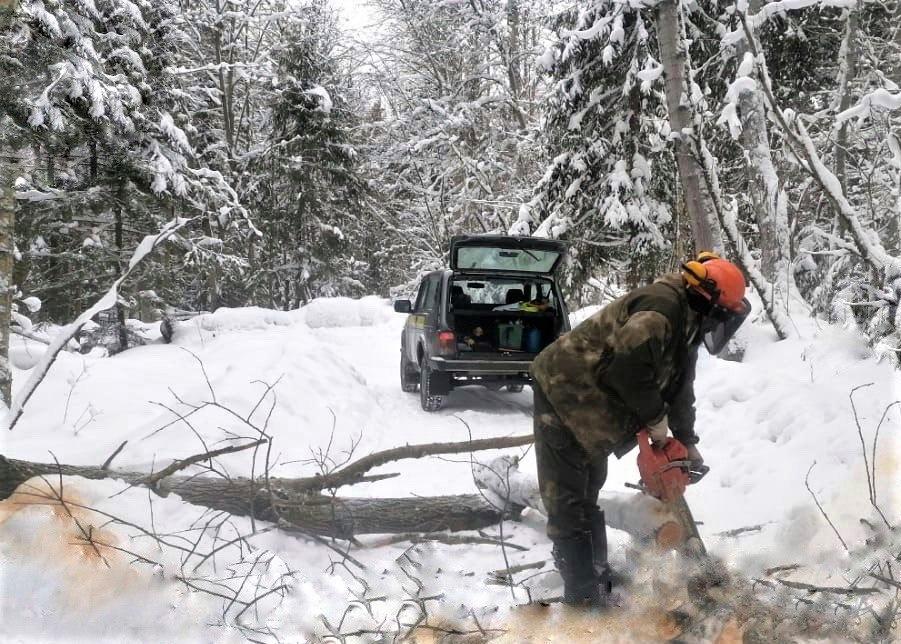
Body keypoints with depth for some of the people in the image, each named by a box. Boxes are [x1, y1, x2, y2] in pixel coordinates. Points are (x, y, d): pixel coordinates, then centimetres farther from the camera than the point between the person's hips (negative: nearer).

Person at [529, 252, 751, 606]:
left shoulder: (687, 328, 10)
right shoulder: (664, 303, -23)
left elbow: (680, 387, 21)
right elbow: (631, 359, -35)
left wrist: (687, 441, 21)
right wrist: (656, 417, -20)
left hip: (590, 411, 11)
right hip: (564, 394, -11)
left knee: (588, 494, 19)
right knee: (568, 499, -6)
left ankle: (597, 580, 30)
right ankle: (585, 597, -2)